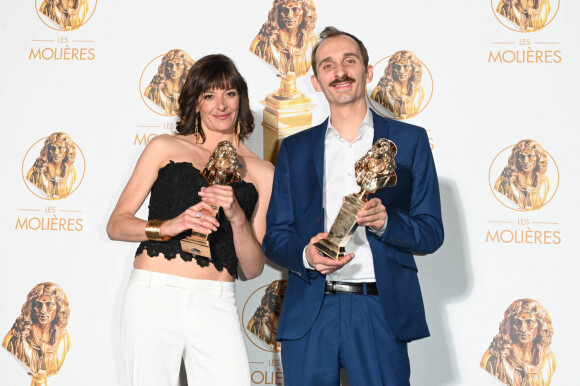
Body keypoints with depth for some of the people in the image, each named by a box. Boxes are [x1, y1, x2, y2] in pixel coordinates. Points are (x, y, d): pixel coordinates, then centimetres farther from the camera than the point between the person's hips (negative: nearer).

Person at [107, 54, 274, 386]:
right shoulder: (165, 148, 8)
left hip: (216, 306, 1)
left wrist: (237, 217, -10)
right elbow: (116, 225, 4)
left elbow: (253, 269, 7)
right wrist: (168, 226, -14)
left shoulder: (261, 172, 10)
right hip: (154, 295, -1)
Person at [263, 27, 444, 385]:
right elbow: (275, 236, 11)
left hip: (380, 313, -1)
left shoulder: (409, 140, 7)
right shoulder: (295, 149, 13)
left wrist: (385, 221, -16)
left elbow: (431, 233, 4)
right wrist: (306, 255, -11)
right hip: (309, 314, 2)